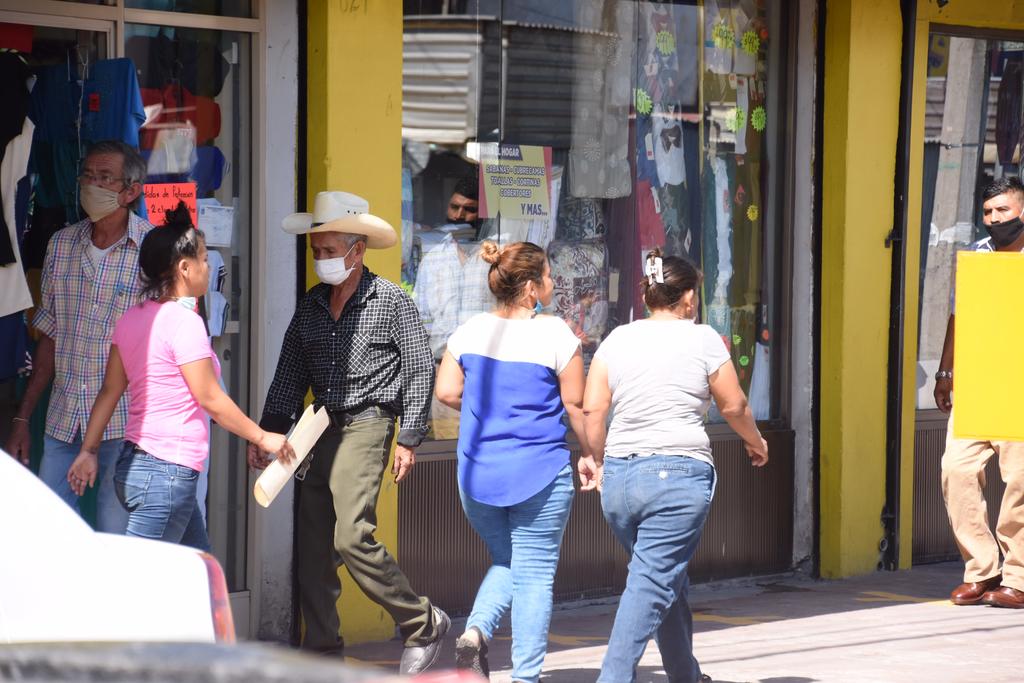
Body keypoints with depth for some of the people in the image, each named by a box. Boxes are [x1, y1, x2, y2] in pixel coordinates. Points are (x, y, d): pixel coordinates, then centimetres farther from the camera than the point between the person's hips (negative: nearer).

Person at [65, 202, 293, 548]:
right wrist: (263, 437, -3)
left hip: (134, 464, 9)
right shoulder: (184, 321, -14)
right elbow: (210, 398, -13)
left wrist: (88, 450, 13)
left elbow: (109, 391, 11)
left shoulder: (132, 318, 10)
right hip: (167, 473, -9)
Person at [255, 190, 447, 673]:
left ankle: (423, 624, -3)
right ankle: (322, 649, 14)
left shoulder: (390, 301, -4)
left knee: (352, 536, -17)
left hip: (368, 425, -7)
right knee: (312, 543, 5)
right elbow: (289, 375, 16)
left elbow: (420, 370, -4)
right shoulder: (310, 307, 12)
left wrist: (409, 438, -7)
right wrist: (268, 431, 6)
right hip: (323, 433, 7)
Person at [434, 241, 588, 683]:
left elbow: (446, 392, 3)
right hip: (540, 473, -4)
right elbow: (576, 405, -6)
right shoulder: (554, 334, -10)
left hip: (477, 475, 4)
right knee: (534, 574, 5)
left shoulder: (471, 330, 2)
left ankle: (476, 631, -4)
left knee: (506, 563, 21)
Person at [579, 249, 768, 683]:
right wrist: (756, 443, 25)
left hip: (619, 477, 5)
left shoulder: (618, 339, 9)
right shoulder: (703, 339, -1)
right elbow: (733, 406, 6)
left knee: (668, 582, 19)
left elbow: (592, 408, 6)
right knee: (651, 586, -8)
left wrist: (598, 459, 21)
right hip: (679, 474, -5)